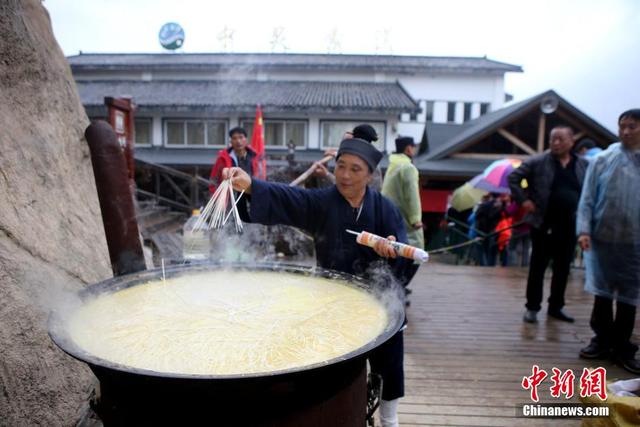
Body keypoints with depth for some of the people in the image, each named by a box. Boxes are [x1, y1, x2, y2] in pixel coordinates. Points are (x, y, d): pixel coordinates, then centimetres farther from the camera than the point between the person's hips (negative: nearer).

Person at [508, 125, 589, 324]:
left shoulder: (584, 165, 7)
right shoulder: (538, 162, -4)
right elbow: (513, 177, -1)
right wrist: (523, 200, -7)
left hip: (569, 225, 4)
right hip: (543, 224, -3)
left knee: (563, 268, 12)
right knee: (538, 266, 4)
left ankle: (556, 306, 26)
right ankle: (532, 307, 14)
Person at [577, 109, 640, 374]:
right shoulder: (603, 160, 0)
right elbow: (587, 198, -3)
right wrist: (584, 230, -13)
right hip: (603, 238, -1)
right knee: (602, 292, 9)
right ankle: (603, 340, 25)